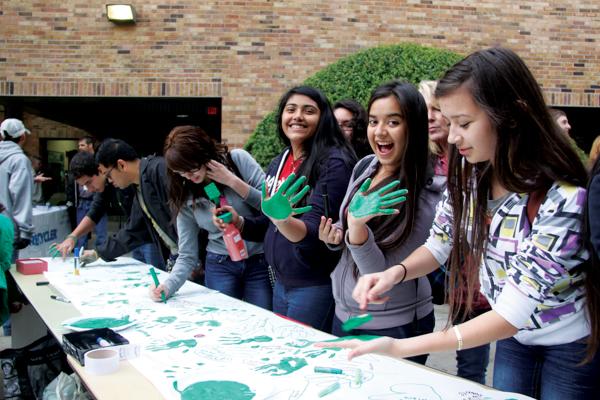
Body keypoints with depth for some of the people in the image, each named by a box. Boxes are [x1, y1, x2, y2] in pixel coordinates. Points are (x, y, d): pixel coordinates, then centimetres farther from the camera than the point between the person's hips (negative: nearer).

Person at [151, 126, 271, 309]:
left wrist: (233, 181, -18)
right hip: (220, 266, 2)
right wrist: (168, 286, -19)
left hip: (260, 261, -1)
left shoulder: (238, 160, -9)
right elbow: (187, 255, -2)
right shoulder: (185, 197, -3)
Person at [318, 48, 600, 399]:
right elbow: (439, 244, -2)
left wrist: (400, 348, -36)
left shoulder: (563, 199, -32)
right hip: (512, 336, 4)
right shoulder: (468, 172, -15)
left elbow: (514, 312, -31)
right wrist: (395, 272, -24)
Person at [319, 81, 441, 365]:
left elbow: (384, 276, -22)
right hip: (344, 314, 7)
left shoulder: (425, 195, -21)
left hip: (394, 327, -6)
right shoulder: (364, 166, -3)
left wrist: (358, 227, -37)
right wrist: (336, 237, -10)